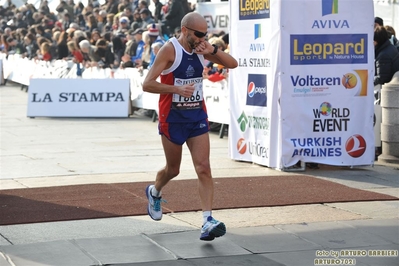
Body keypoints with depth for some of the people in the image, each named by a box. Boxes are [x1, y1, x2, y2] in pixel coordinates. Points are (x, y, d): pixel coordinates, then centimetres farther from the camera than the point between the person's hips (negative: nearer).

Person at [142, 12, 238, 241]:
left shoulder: (201, 49, 2)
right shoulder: (170, 50, -15)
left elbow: (233, 64, 1)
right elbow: (147, 84, -19)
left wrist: (213, 50, -15)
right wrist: (177, 88, -30)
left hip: (198, 116, 4)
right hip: (173, 117, -4)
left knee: (204, 167, -9)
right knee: (173, 169, 12)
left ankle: (208, 221, -13)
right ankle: (154, 192, 45)